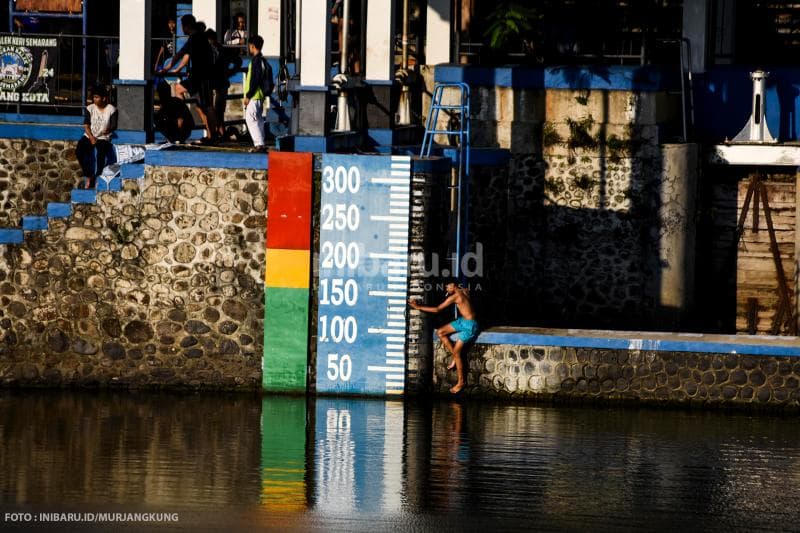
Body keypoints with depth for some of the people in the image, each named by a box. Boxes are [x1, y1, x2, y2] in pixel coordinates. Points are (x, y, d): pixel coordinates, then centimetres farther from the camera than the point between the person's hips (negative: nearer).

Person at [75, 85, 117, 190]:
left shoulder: (111, 110, -2)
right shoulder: (90, 108, 5)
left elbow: (114, 126, -7)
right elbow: (86, 125, 1)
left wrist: (108, 130, -31)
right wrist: (91, 137, -15)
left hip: (103, 138, -3)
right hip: (89, 136, 3)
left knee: (101, 153, -35)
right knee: (79, 151, -26)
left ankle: (96, 178, -18)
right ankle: (88, 176, -13)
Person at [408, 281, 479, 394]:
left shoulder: (455, 297, -21)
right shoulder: (464, 291, 3)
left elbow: (437, 309, -18)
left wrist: (418, 307, -11)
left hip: (470, 325, -9)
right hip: (462, 321, 9)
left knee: (456, 352, -7)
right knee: (440, 332, 4)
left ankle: (461, 382, 3)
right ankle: (455, 357, 10)